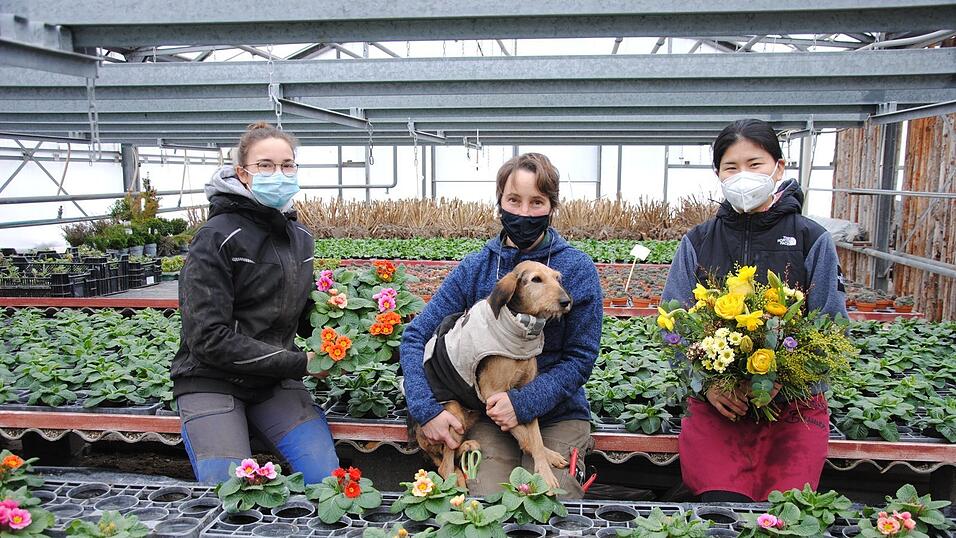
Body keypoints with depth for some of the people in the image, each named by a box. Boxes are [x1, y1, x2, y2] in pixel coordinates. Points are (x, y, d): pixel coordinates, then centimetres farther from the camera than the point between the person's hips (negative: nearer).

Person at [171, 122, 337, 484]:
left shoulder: (300, 238, 7)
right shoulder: (217, 239, -14)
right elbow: (209, 339, -19)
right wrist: (298, 363, -19)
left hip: (275, 381, 5)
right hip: (212, 381, -5)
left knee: (326, 477, -13)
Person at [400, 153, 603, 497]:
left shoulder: (577, 268, -6)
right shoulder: (474, 268, -1)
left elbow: (581, 356, -6)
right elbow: (416, 336, 1)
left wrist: (525, 402, -21)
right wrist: (426, 408, -13)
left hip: (558, 414, -1)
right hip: (489, 417, 1)